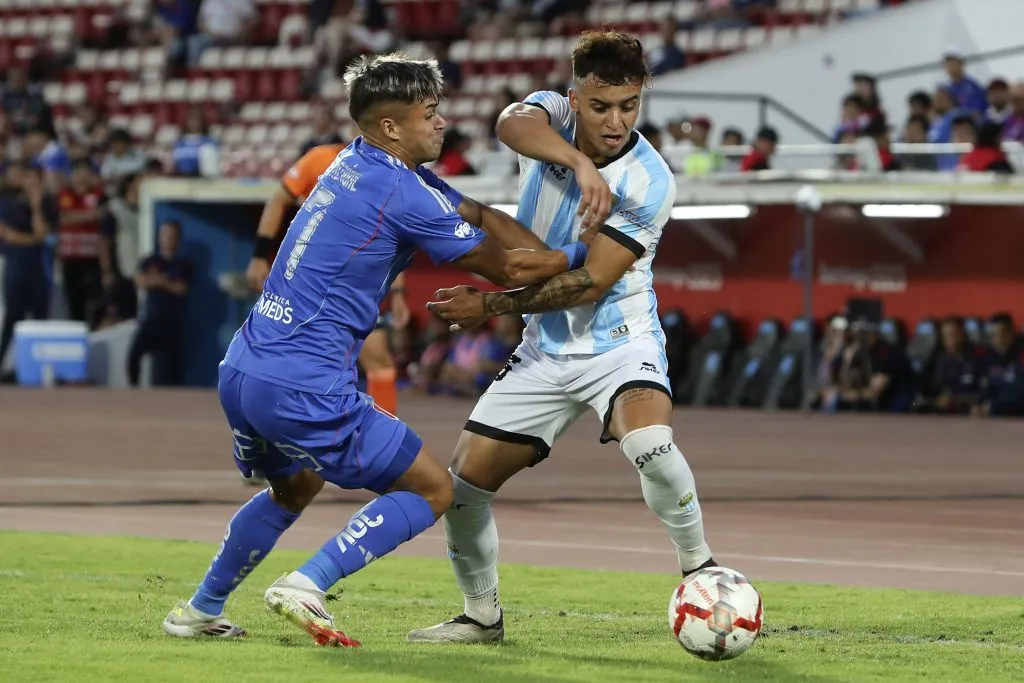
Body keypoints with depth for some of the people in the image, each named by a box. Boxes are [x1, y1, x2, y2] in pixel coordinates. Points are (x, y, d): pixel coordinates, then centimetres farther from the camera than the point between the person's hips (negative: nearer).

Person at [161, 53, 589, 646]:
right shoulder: (402, 194, -13)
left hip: (241, 371, 9)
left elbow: (480, 216, 19)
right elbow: (502, 267, -4)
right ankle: (309, 587, -10)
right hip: (304, 389, -9)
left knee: (295, 486, 34)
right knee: (432, 490, 2)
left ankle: (201, 611, 36)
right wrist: (577, 258, 10)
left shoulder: (356, 164, 14)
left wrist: (554, 257, 11)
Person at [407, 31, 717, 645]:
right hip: (546, 351, 5)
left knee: (649, 443, -35)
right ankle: (482, 616, 23)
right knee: (464, 484, 1)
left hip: (619, 343, -5)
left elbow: (589, 283, -20)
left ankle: (700, 568, -14)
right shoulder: (552, 117, -8)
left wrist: (491, 306, -17)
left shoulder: (650, 184, -20)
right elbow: (514, 124, -34)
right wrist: (579, 162, -51)